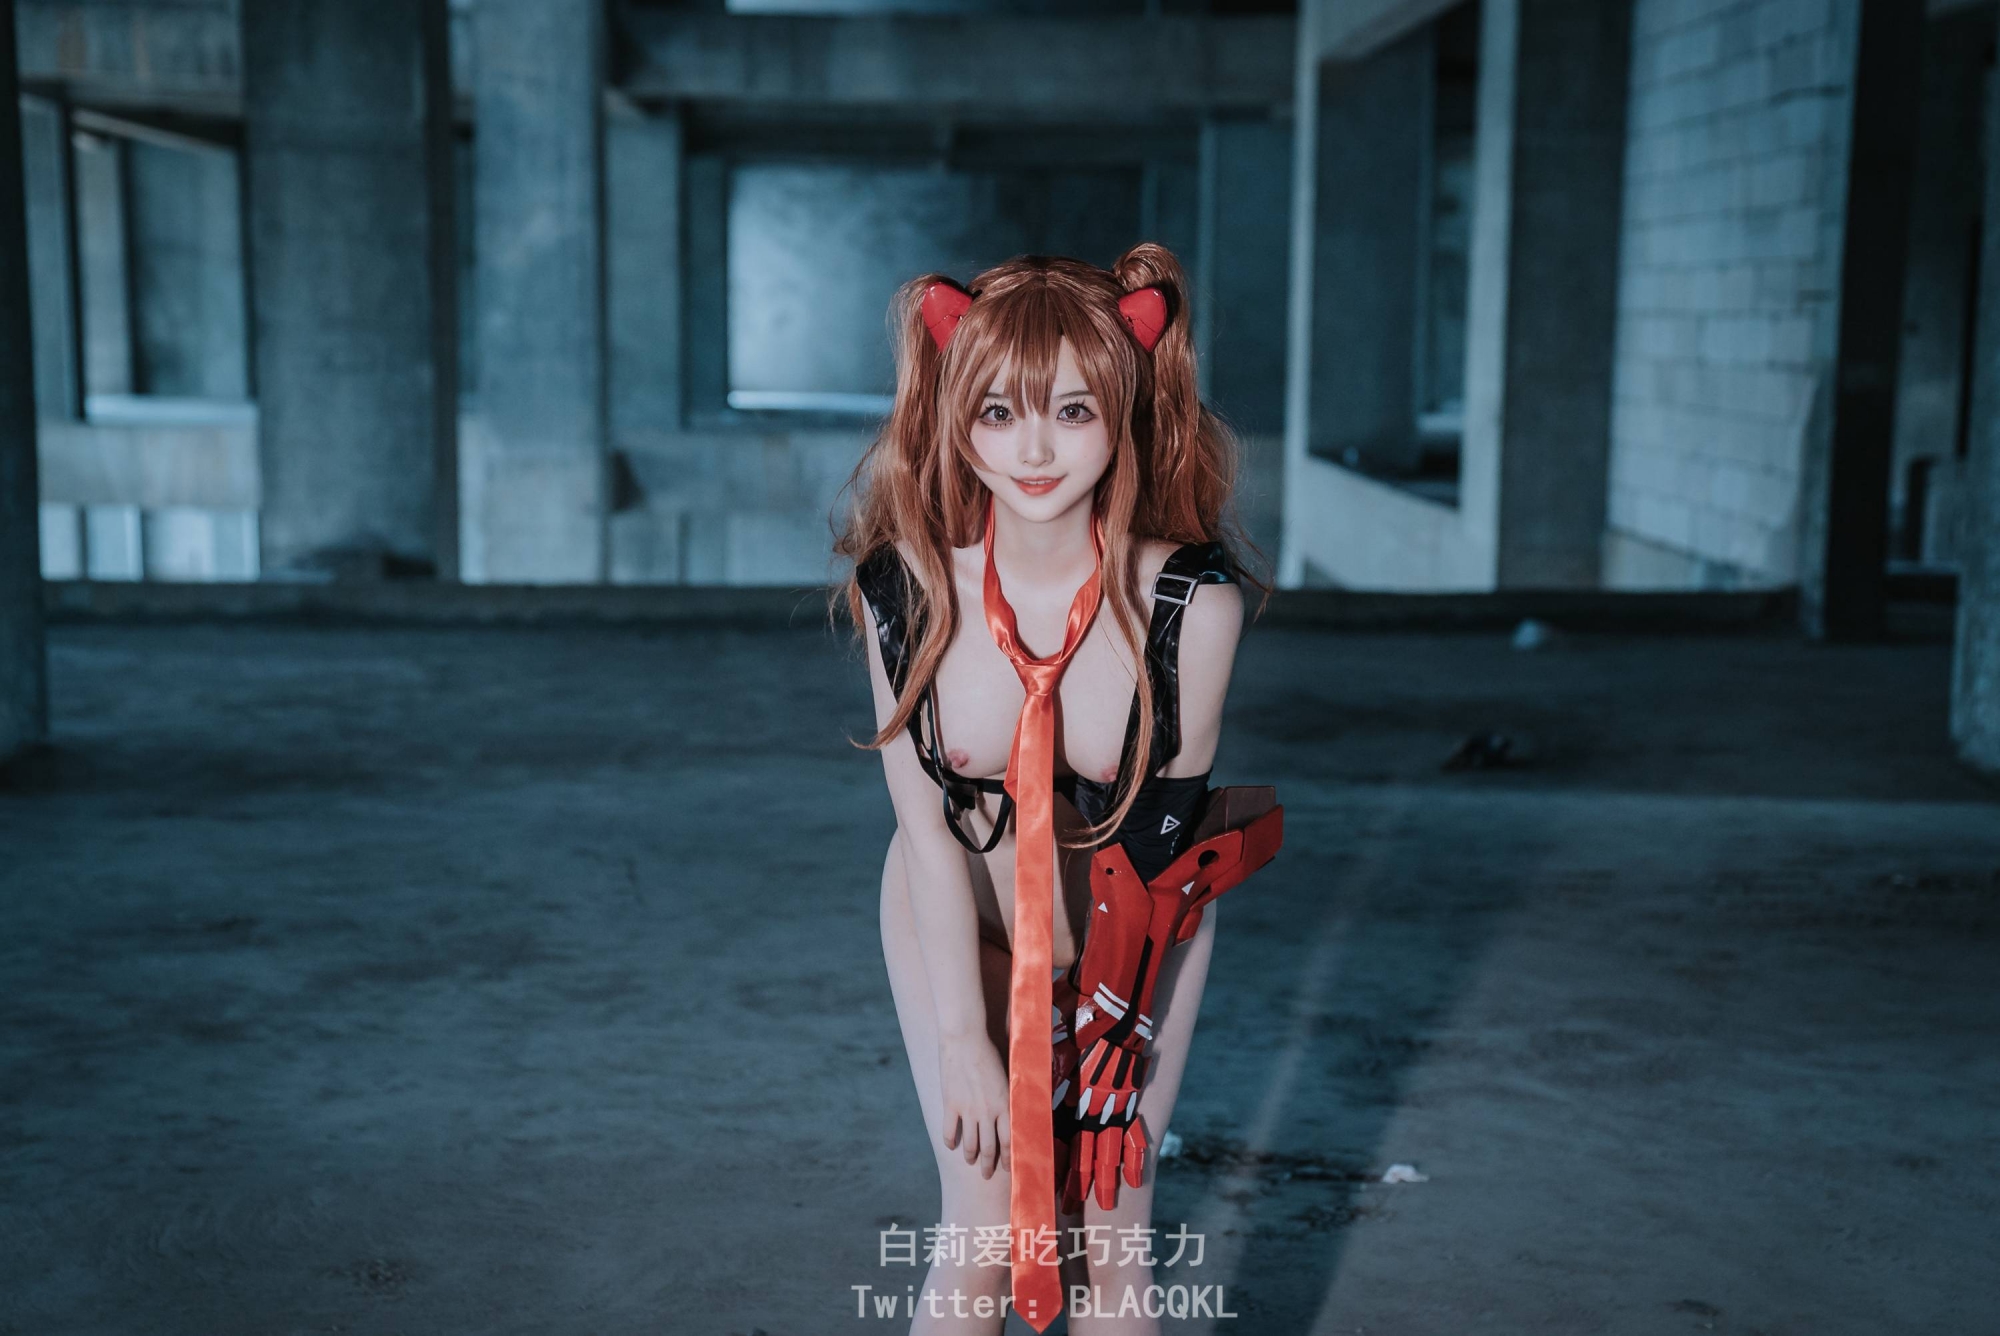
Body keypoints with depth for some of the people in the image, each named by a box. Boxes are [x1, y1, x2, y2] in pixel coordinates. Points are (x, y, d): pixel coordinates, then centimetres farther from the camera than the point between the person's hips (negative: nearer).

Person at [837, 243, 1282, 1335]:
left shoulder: (1193, 601, -26)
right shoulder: (905, 587, -22)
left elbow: (1161, 828, -15)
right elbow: (926, 825, -16)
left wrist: (1107, 1017, -10)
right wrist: (962, 1039, -14)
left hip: (1132, 925, 0)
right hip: (959, 924, 0)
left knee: (1109, 1241, 4)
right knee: (982, 1241, -1)